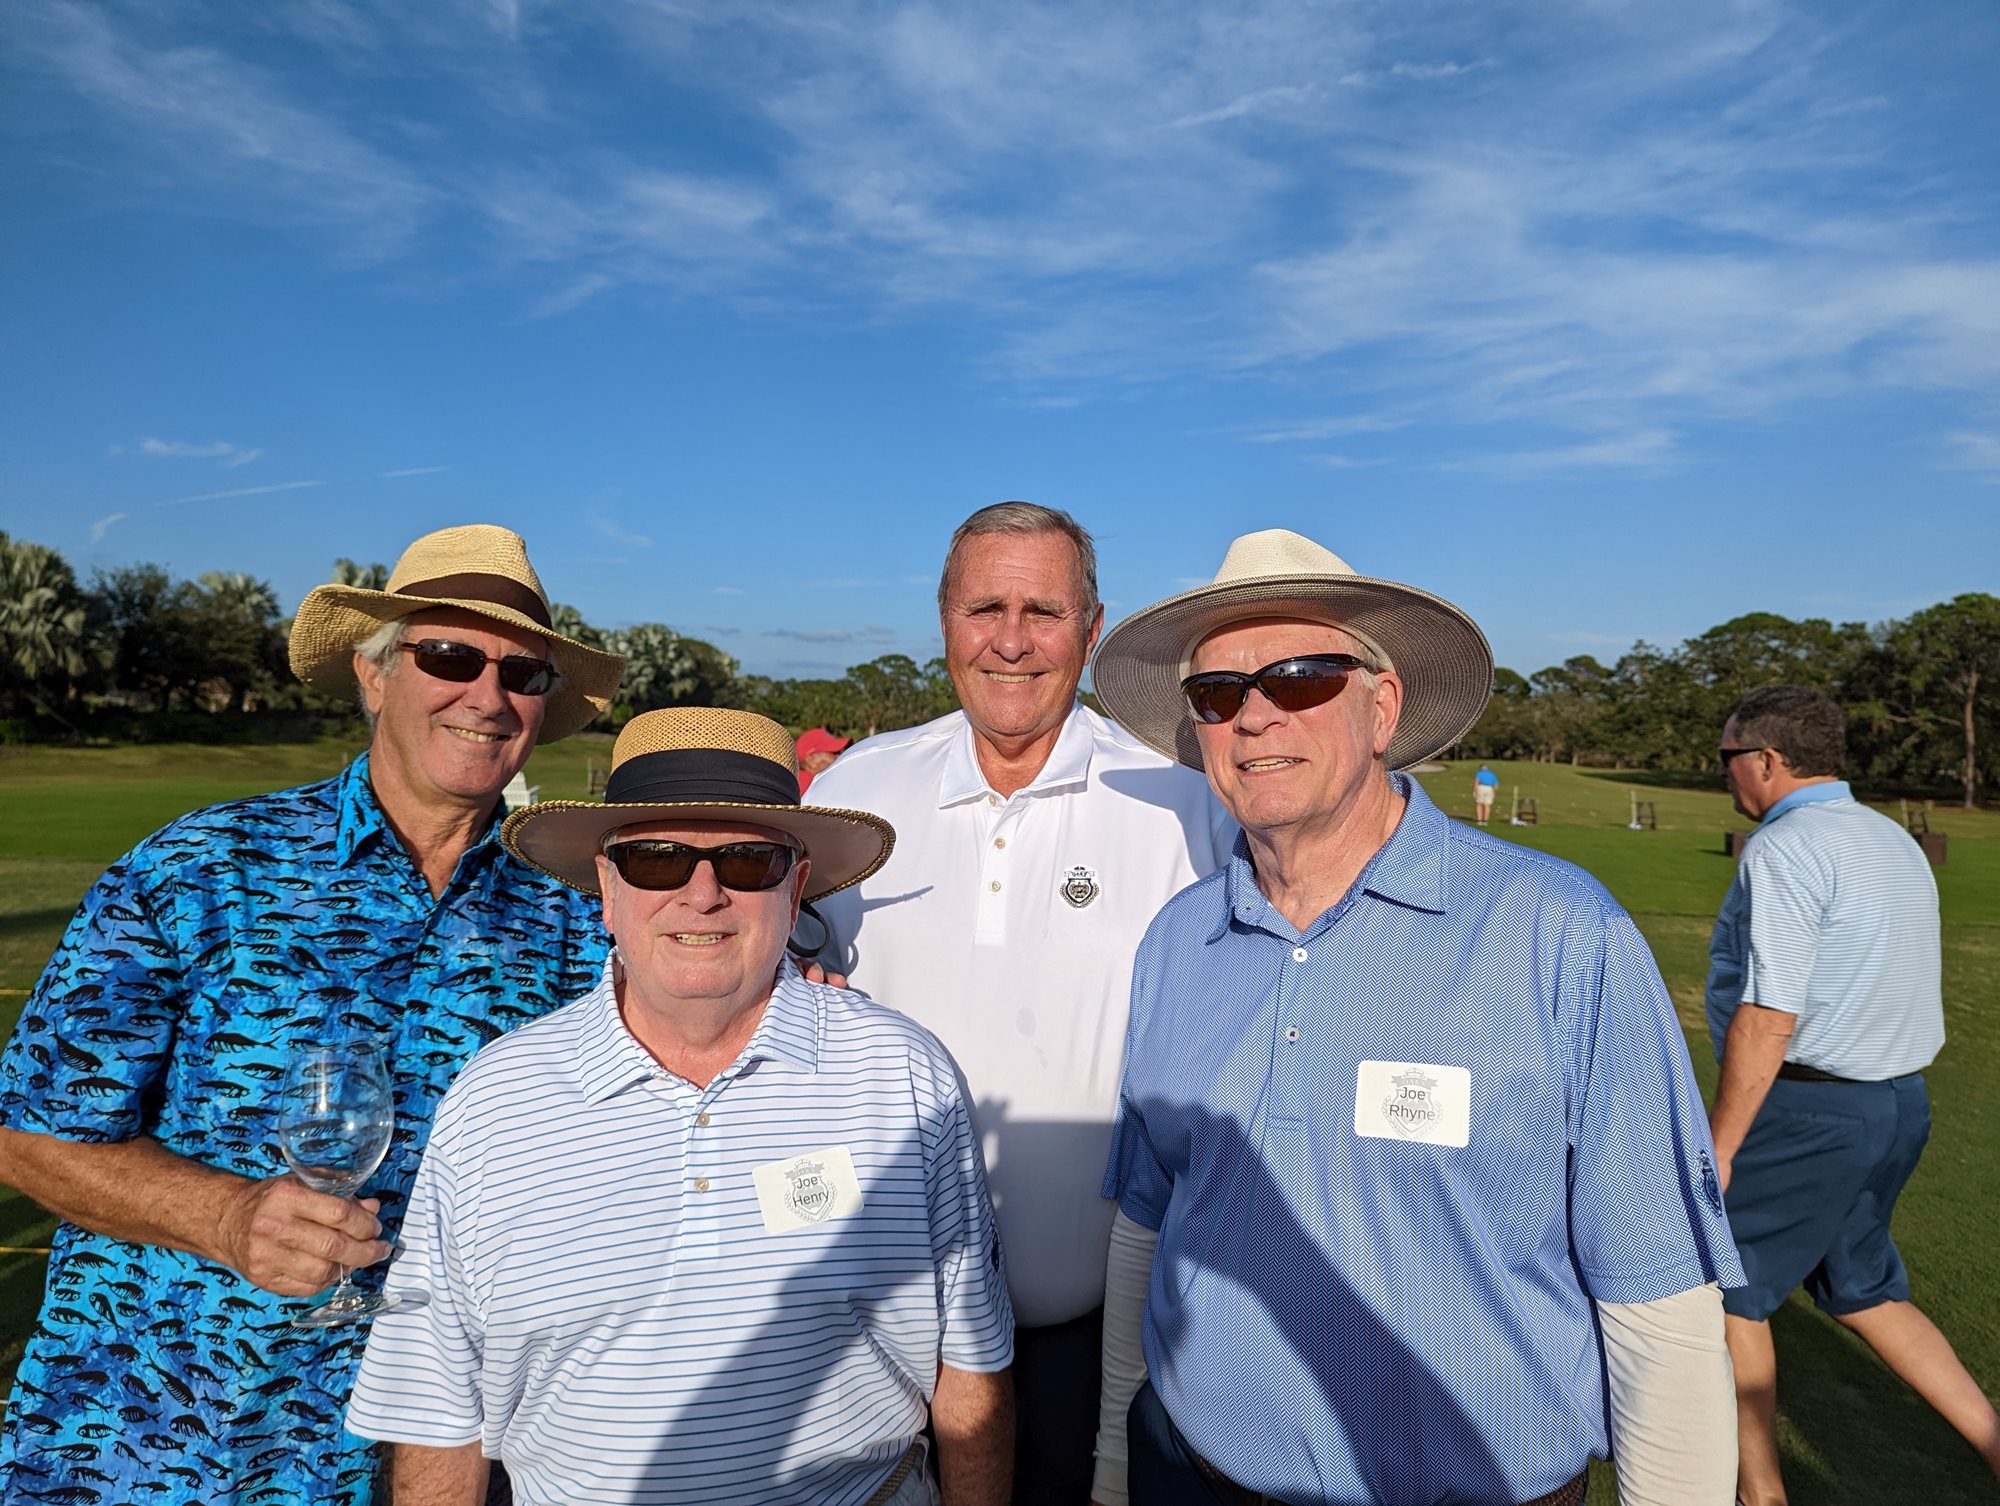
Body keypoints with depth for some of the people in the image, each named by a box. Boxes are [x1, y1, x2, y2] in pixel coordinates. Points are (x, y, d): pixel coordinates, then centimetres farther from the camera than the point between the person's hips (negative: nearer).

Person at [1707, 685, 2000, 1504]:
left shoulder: (1783, 849, -20)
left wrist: (1719, 1145, -18)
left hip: (1805, 1112, -9)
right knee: (1860, 1289, 24)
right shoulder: (1895, 840, 10)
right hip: (1900, 1102, 9)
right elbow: (1924, 991, 17)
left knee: (1728, 1287, 9)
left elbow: (1767, 1019, -24)